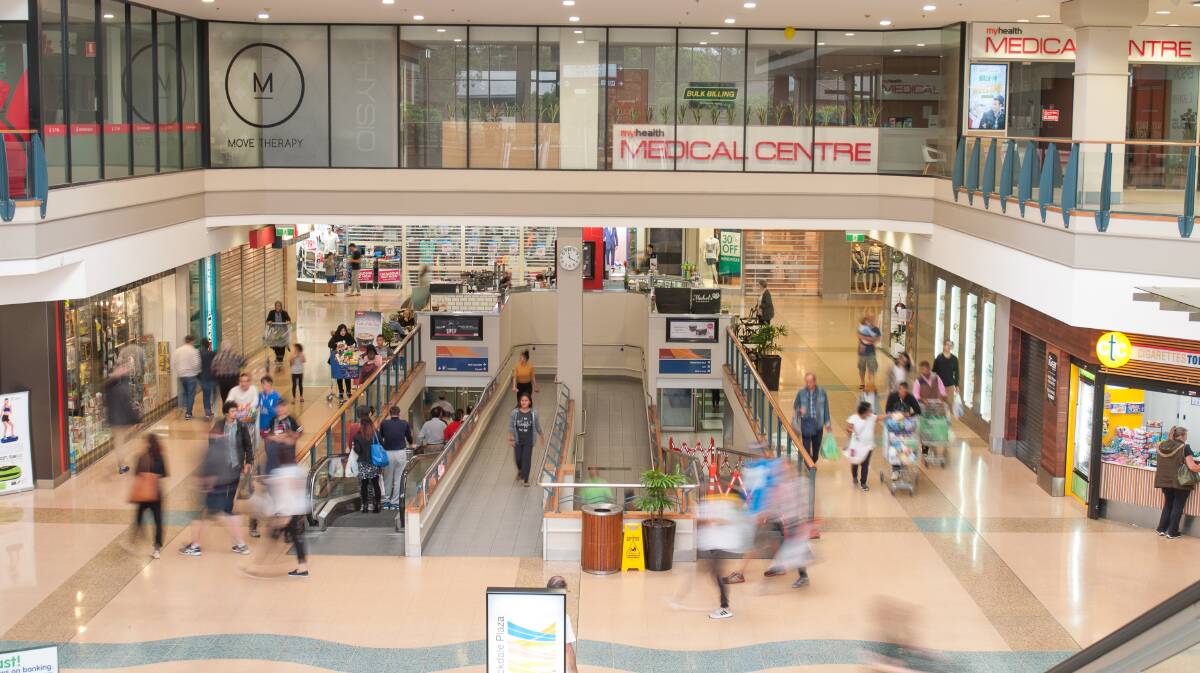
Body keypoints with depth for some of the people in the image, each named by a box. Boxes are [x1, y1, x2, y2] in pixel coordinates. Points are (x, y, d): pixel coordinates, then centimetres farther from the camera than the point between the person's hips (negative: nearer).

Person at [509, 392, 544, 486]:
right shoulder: (514, 413, -5)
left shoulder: (533, 413, -4)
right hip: (517, 440, 1)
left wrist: (541, 435, 17)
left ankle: (526, 479, 2)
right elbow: (511, 426, -3)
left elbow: (537, 425, 8)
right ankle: (520, 471, 42)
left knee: (526, 459, -4)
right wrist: (510, 437, -13)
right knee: (517, 458, 9)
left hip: (528, 441, -1)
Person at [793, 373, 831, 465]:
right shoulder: (801, 393, -8)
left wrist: (827, 422, 4)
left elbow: (826, 408, 2)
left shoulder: (821, 392, -6)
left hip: (818, 423, 1)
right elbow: (795, 406, 4)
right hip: (806, 422, -1)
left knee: (816, 445, 15)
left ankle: (814, 462, 38)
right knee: (806, 445, -4)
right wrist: (799, 410, -19)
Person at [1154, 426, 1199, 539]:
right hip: (1180, 482, -5)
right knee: (1178, 507, 8)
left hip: (1164, 480, 5)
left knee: (1168, 504, 20)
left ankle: (1161, 529, 19)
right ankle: (1172, 532, 10)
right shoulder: (1184, 448, -14)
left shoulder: (1161, 446, 3)